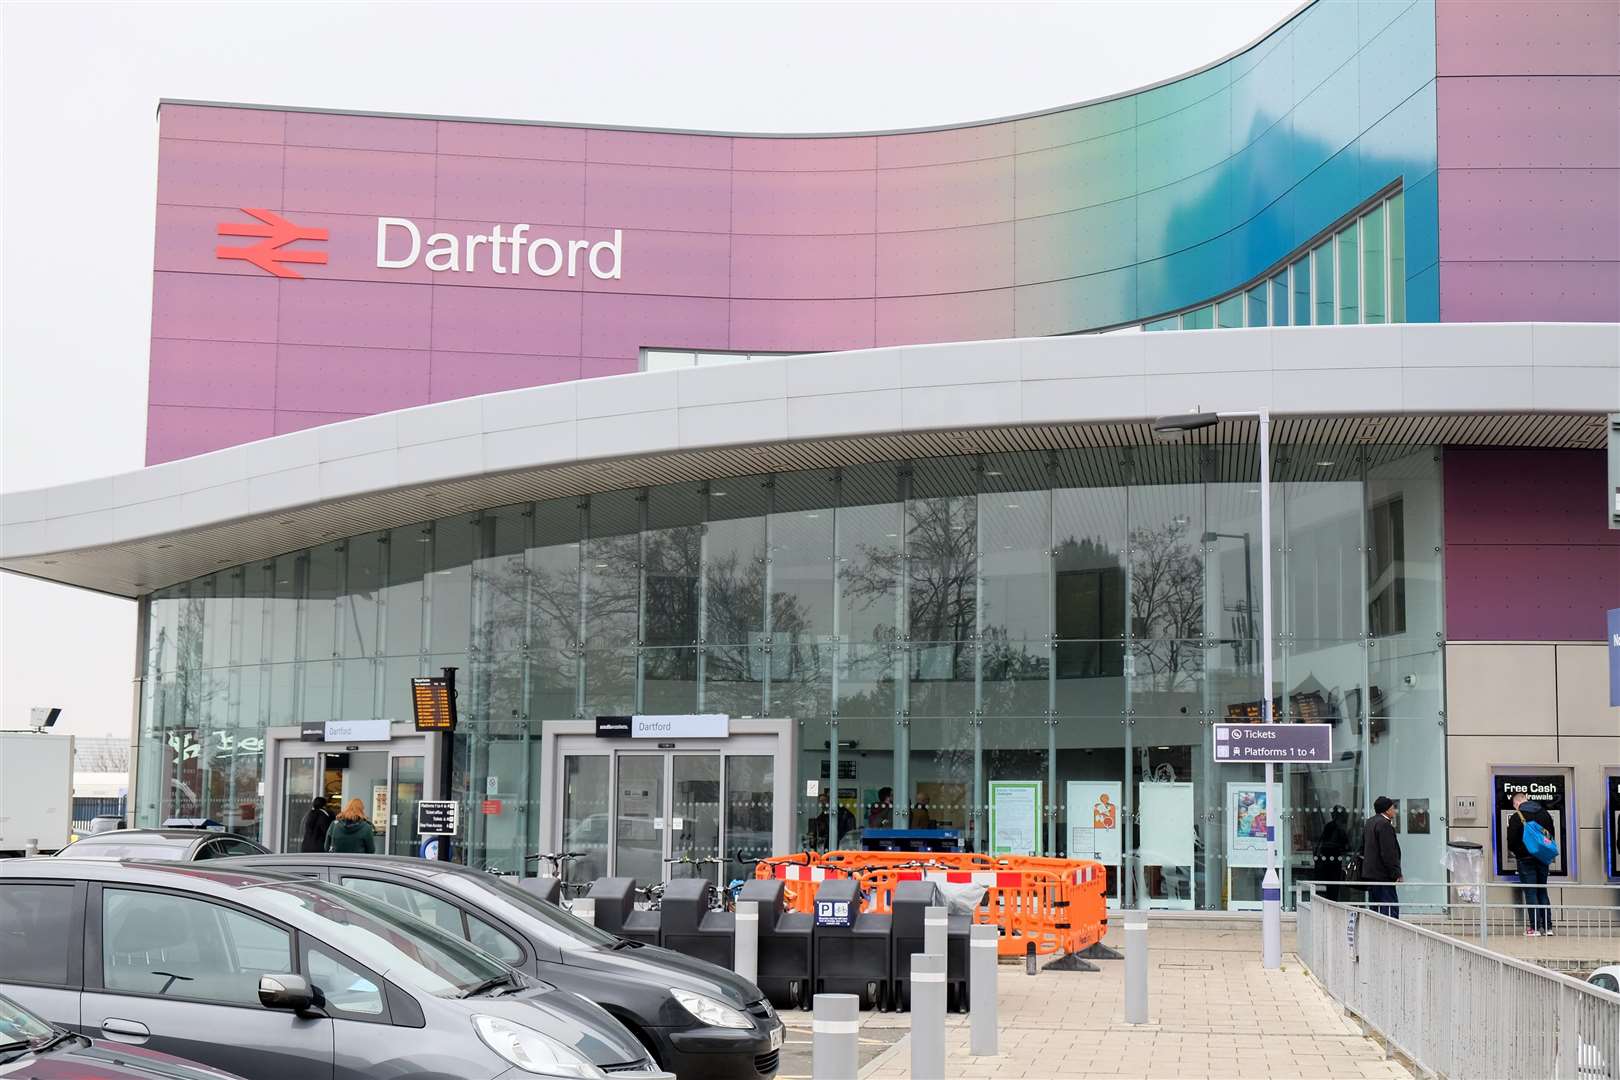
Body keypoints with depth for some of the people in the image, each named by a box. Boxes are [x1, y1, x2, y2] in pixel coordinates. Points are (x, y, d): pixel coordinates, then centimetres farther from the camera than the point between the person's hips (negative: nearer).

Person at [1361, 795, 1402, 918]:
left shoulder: (1369, 823, 16)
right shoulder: (1384, 825, -15)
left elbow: (1362, 848, 23)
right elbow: (1388, 853, -19)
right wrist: (1396, 874, -16)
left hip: (1369, 873, 10)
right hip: (1382, 875, -10)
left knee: (1375, 908, 12)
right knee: (1391, 908, -11)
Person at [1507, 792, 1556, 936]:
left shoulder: (1516, 817, -11)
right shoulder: (1544, 813, 6)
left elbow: (1511, 841, -10)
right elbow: (1552, 835, 12)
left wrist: (1516, 852, 11)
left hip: (1525, 859, -5)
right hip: (1543, 858, 5)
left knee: (1530, 892, 0)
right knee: (1542, 891, 13)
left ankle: (1535, 927, -3)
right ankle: (1548, 927, 11)